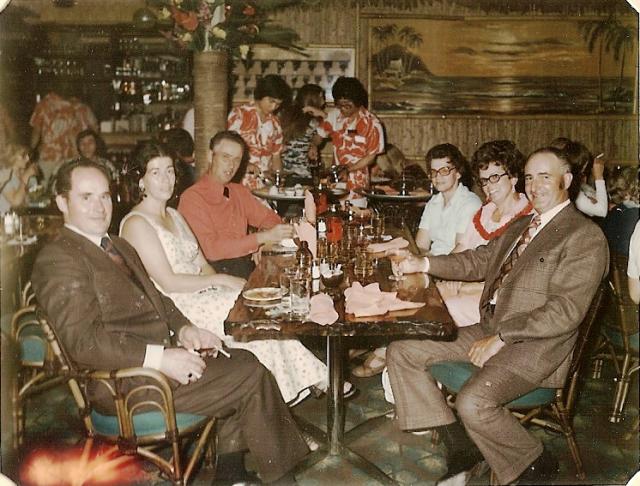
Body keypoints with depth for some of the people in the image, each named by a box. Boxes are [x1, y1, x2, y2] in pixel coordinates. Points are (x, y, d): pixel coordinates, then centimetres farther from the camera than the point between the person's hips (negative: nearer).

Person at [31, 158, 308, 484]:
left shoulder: (119, 247, 18)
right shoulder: (57, 259, -13)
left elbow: (155, 298, 22)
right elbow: (83, 341, -21)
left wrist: (184, 330, 1)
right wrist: (161, 358, -25)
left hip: (158, 355, 9)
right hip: (123, 382, -9)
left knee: (242, 358, 4)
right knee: (251, 375, -10)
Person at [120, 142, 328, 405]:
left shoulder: (174, 215, 17)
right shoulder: (136, 223, -10)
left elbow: (202, 265, 13)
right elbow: (168, 282, -17)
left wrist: (223, 285, -7)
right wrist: (221, 280, -14)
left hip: (200, 296, 7)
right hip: (173, 309, -7)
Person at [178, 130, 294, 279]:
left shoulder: (239, 191, 16)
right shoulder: (192, 198, -8)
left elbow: (267, 217, 25)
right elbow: (211, 248, -16)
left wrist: (269, 234, -1)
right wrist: (262, 238, -19)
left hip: (246, 267, 7)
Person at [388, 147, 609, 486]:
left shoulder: (586, 237, -10)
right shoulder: (520, 227, 18)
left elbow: (566, 311, -18)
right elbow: (479, 261, 20)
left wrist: (501, 337, -20)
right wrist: (423, 264, 5)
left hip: (533, 347, -9)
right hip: (490, 330, 9)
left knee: (472, 402, -31)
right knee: (401, 352, 0)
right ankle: (459, 446, 4)